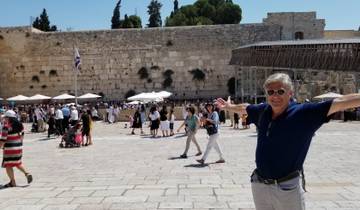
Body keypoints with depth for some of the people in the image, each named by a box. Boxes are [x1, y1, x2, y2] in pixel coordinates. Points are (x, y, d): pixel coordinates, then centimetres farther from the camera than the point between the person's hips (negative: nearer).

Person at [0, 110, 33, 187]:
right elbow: (22, 135, 13)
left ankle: (13, 182, 9)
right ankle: (27, 173, 7)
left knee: (8, 165, 6)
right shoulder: (19, 124, 3)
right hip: (19, 147, 7)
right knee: (18, 163, 23)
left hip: (9, 148, -7)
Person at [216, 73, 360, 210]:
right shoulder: (263, 111, 2)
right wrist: (228, 106, 37)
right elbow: (244, 108, 22)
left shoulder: (304, 113, -13)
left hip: (288, 188, -5)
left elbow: (341, 102, -18)